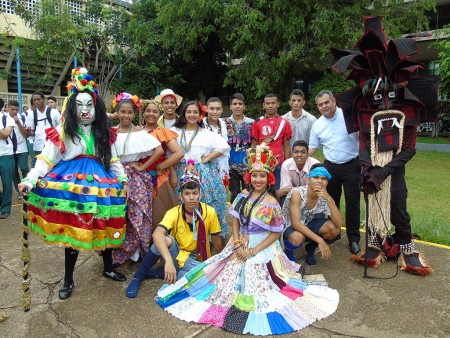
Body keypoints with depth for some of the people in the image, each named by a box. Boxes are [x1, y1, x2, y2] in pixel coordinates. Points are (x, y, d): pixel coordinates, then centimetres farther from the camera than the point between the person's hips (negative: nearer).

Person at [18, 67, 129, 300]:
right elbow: (46, 160, -3)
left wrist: (123, 179, 5)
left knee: (104, 228, 7)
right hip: (71, 184, -3)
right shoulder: (62, 132, 0)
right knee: (71, 231, 2)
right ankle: (68, 280, 19)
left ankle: (108, 268, 30)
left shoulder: (104, 133, 10)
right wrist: (30, 179, -16)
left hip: (99, 184, 3)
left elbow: (112, 160, 16)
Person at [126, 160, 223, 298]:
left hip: (196, 261, 2)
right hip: (176, 255, -2)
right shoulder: (174, 213, -19)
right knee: (165, 240, -35)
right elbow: (157, 234, -37)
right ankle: (138, 276, -13)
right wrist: (169, 261, -52)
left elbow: (216, 239, 1)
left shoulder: (209, 212, -14)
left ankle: (152, 273, -13)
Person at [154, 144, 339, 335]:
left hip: (262, 248, -5)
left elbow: (276, 233, -13)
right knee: (229, 277, 8)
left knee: (253, 283, -6)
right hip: (240, 244, 5)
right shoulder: (243, 196, -1)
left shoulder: (272, 203, -16)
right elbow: (235, 221, 6)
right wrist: (237, 244, -9)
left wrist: (253, 251, -16)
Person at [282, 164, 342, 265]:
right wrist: (320, 240, -39)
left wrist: (329, 199, -38)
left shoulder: (324, 197, -16)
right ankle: (288, 250, 0)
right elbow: (296, 223, -34)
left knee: (334, 229, -19)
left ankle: (310, 248, 9)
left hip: (307, 223, 5)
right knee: (298, 238, -38)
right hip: (288, 224, -5)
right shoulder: (297, 193, -30)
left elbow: (339, 224, -26)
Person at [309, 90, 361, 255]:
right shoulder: (317, 125, 3)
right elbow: (312, 148, 10)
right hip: (330, 167, 4)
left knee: (352, 203, 1)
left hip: (352, 165, -3)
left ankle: (354, 239, 15)